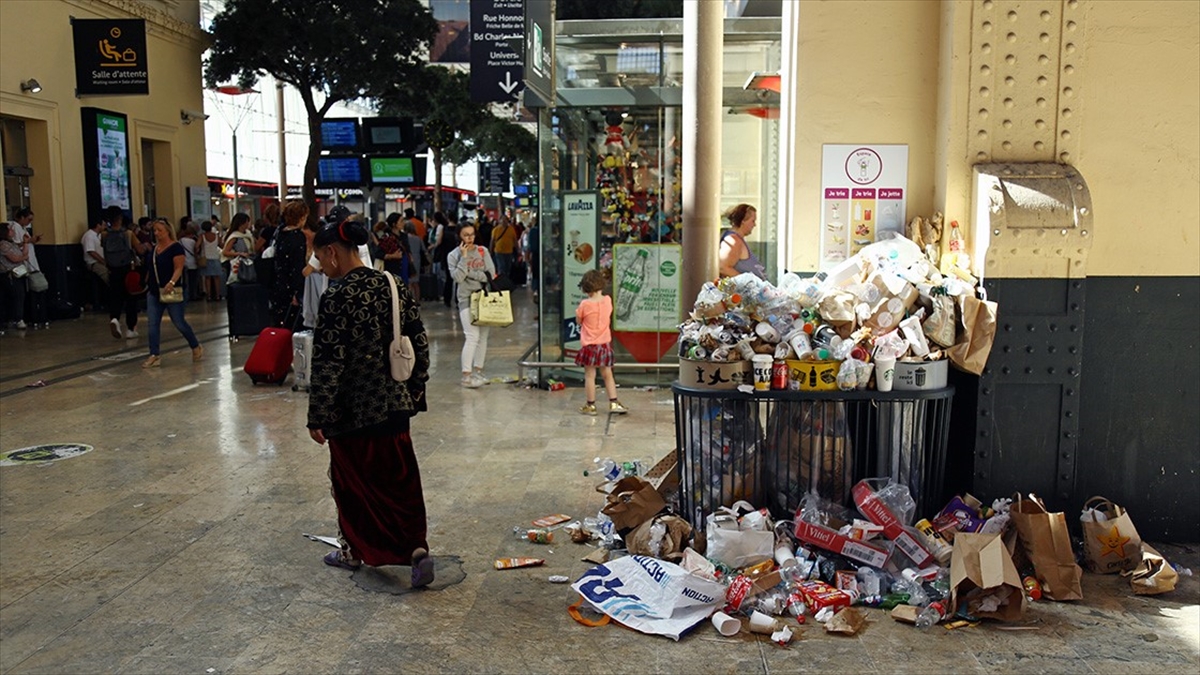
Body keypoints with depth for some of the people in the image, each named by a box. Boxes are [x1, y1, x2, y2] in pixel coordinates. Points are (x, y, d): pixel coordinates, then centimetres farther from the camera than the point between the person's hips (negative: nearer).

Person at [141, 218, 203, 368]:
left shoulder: (176, 247, -10)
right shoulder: (154, 249, 11)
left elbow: (179, 268, -19)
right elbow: (151, 269, 20)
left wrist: (172, 282, -33)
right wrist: (147, 284, 17)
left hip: (171, 293, -7)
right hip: (154, 292, 7)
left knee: (179, 323, 1)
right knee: (153, 324, 0)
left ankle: (196, 348, 20)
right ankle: (154, 356, 4)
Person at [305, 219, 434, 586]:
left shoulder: (337, 298, -18)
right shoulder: (394, 286, 2)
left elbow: (328, 364, -17)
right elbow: (419, 344, 7)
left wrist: (317, 417, -9)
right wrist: (415, 391, 17)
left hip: (354, 410, -6)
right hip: (395, 404, 6)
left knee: (354, 481, 13)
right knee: (401, 478, 12)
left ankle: (355, 550, 29)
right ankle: (416, 546, 1)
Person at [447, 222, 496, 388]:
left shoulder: (483, 251, 6)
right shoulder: (453, 255, -1)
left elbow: (491, 274, -4)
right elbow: (458, 277, -14)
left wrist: (470, 273, -11)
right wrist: (464, 257, -15)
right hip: (467, 299, -4)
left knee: (483, 336, 7)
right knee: (472, 337, -14)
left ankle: (477, 372, 17)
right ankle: (466, 376, -12)